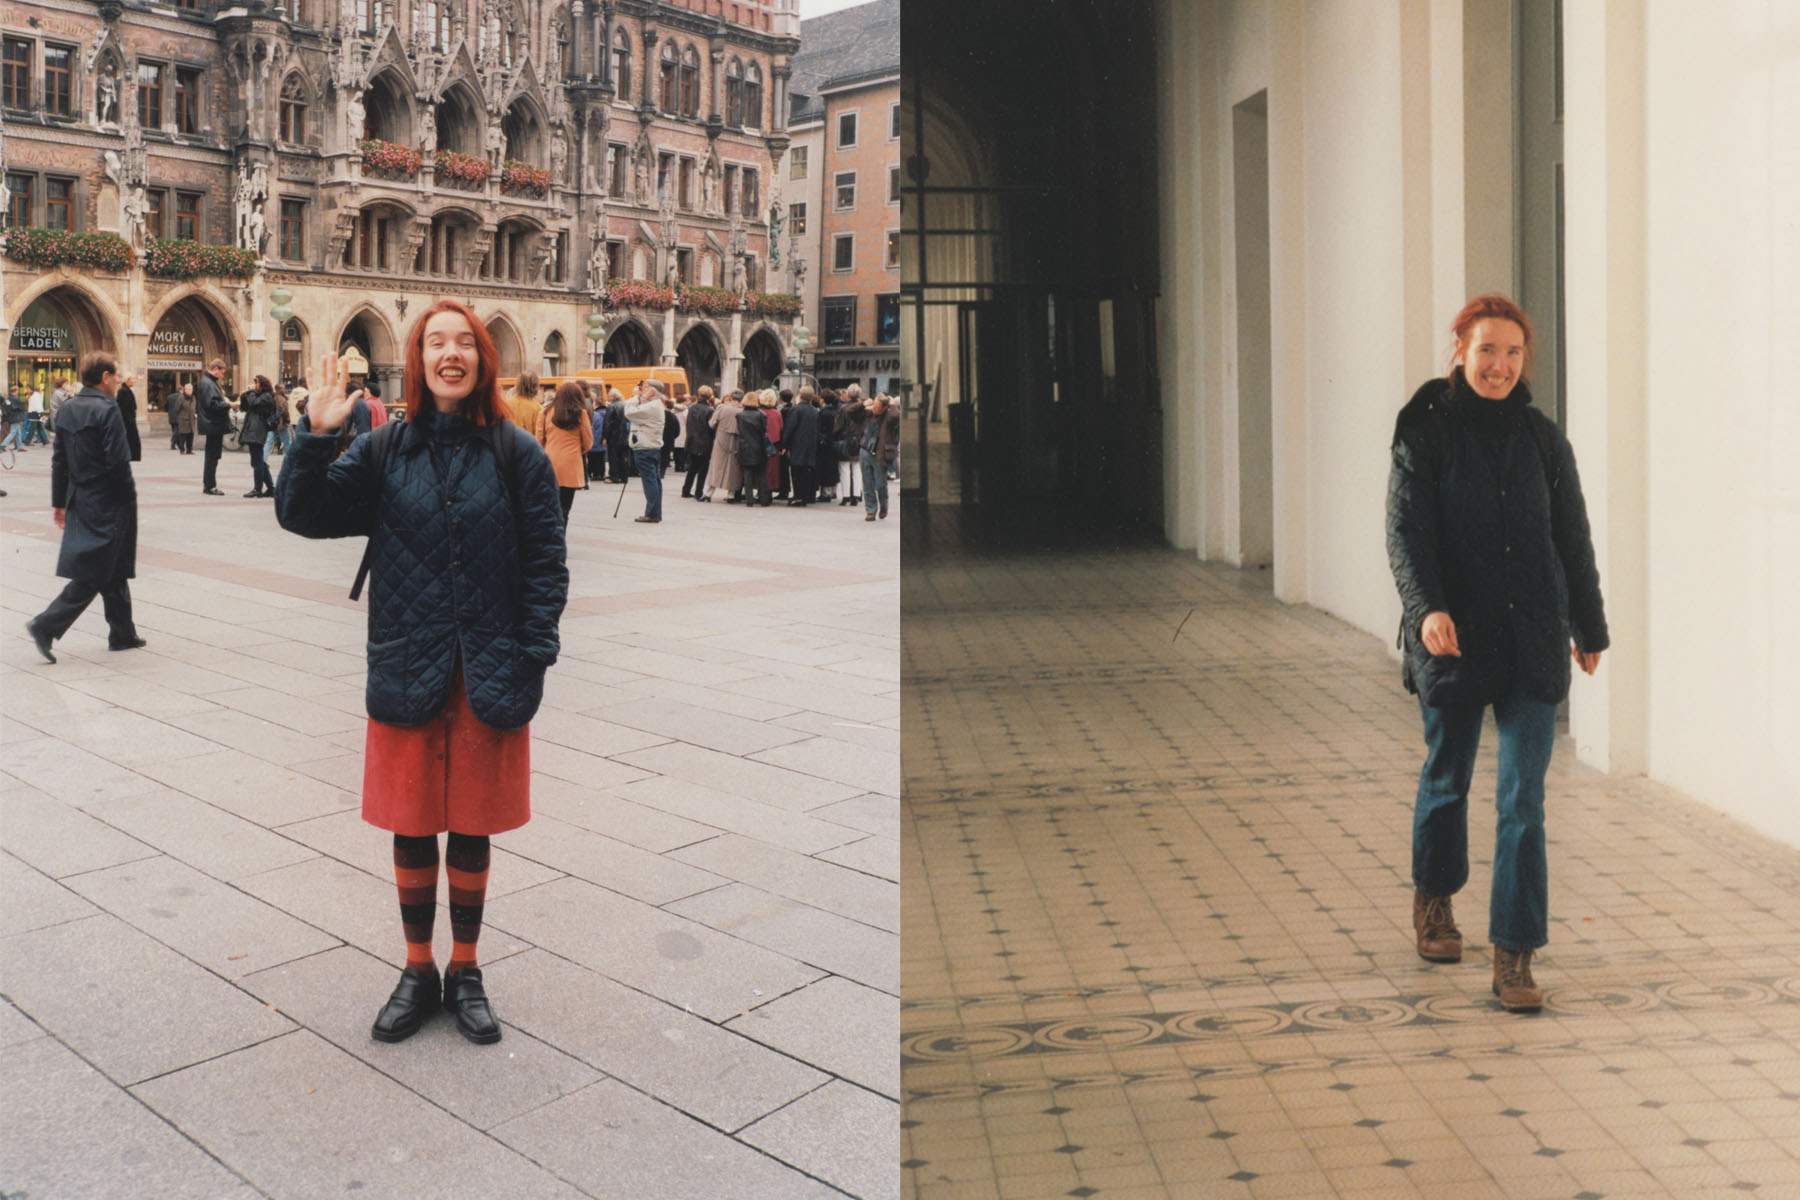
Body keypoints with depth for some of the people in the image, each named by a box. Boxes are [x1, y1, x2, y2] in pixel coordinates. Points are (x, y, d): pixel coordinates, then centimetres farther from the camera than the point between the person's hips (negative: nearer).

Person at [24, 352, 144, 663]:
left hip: (80, 501, 8)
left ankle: (123, 634, 23)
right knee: (92, 574, -4)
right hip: (108, 505, -8)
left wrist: (59, 502, 15)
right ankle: (47, 625, -10)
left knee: (112, 571, 16)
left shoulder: (67, 409, 9)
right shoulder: (108, 410, -15)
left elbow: (59, 459, 11)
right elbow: (118, 462, -19)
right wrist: (129, 495, -6)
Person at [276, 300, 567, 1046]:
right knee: (411, 829, 11)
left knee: (471, 830, 11)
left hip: (488, 674, -1)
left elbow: (545, 562, -2)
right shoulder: (385, 451, 2)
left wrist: (530, 659, -8)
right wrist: (318, 437, -14)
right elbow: (301, 512, 0)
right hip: (407, 672, 1)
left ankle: (465, 972, 28)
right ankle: (418, 971, 29)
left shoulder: (517, 453, -2)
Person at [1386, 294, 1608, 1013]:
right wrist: (1425, 608, -28)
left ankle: (1514, 958, 1)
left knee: (1523, 797, -4)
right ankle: (1433, 899, 41)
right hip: (1453, 637, -1)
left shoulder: (1542, 439, 5)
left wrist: (1589, 626, 18)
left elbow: (1573, 539, 13)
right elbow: (1405, 532, -12)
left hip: (1532, 642, 2)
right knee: (1446, 780, 15)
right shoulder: (1424, 434, -3)